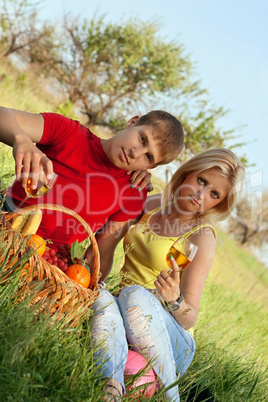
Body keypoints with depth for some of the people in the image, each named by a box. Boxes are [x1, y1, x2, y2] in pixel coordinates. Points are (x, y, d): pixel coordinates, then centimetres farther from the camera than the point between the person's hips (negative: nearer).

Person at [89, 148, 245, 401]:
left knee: (136, 294, -35)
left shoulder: (201, 237, -7)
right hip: (123, 332, 4)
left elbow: (189, 319, -9)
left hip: (172, 344, -4)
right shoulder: (151, 205, 8)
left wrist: (175, 301, -29)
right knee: (99, 295, -29)